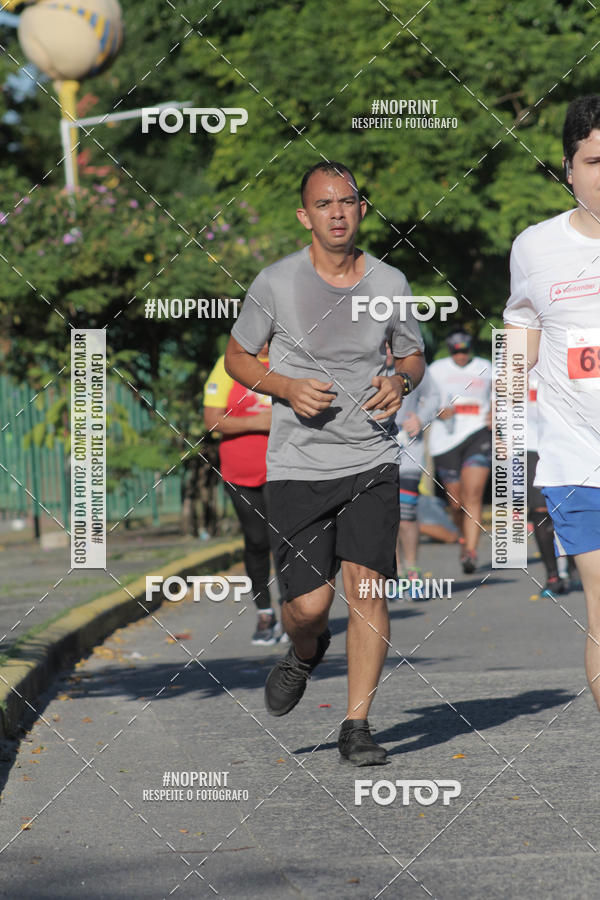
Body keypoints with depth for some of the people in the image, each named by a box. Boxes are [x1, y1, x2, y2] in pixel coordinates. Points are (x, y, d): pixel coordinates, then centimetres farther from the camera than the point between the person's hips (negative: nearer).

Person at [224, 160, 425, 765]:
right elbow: (237, 357, 8)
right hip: (298, 465, -1)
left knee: (366, 586, -12)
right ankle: (304, 652, 31)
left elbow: (413, 356, 18)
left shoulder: (389, 283, 2)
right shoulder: (276, 283, -4)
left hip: (372, 464, 1)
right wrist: (287, 388, -11)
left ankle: (356, 728, -2)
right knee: (310, 604, -6)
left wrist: (401, 382, -6)